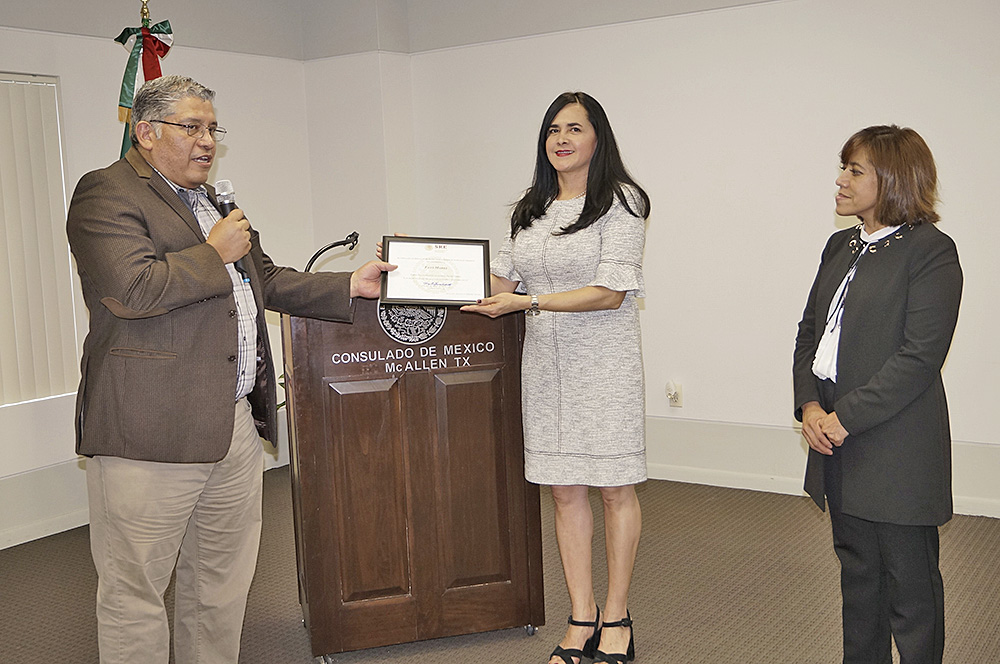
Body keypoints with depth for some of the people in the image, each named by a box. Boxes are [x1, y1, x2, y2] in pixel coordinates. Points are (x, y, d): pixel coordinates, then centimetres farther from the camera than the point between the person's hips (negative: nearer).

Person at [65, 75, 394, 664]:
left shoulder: (211, 200, 22)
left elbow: (267, 280, 26)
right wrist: (214, 253, -10)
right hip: (152, 431, -8)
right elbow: (130, 289, -22)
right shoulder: (107, 193, -7)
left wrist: (351, 285, 16)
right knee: (136, 594, 3)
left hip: (235, 426, 9)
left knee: (224, 585, 17)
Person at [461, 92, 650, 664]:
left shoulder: (620, 200, -6)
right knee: (565, 490, 8)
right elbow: (500, 281, 16)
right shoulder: (532, 209, 14)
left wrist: (528, 301, -21)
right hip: (546, 362, 6)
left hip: (605, 360, -5)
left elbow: (611, 292, -14)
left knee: (615, 488, 4)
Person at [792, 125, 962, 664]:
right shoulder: (841, 246, 12)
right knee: (857, 571, 20)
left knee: (910, 584, 6)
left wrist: (844, 418, -18)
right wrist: (809, 405, -3)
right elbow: (809, 331, 12)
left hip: (897, 451, -7)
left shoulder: (931, 251, -12)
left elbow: (920, 357, -18)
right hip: (838, 439, 8)